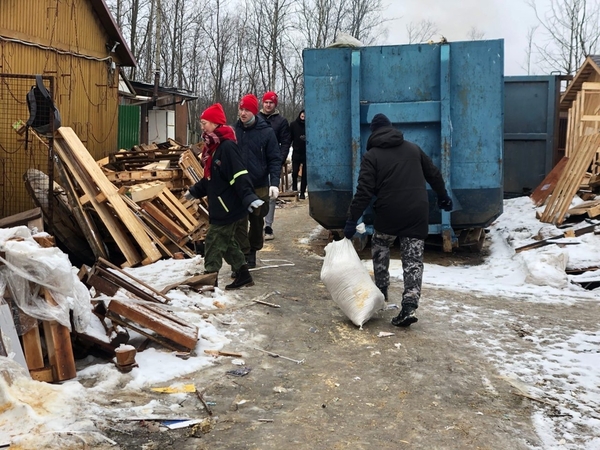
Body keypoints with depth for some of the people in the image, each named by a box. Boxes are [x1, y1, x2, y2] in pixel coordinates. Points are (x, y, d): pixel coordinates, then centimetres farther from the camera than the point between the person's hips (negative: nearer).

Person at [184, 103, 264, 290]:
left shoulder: (227, 146, -19)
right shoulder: (212, 147, 13)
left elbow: (239, 176, -27)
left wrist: (249, 198, -35)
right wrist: (195, 191, 26)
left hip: (228, 205, -10)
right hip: (219, 205, 10)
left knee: (214, 241, -4)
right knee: (226, 241, 15)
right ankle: (243, 275, 24)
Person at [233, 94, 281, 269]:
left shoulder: (266, 132, -6)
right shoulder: (233, 131, 1)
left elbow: (275, 160, -6)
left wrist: (274, 183, -18)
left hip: (260, 186, -1)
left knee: (257, 221, 14)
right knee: (240, 222, -6)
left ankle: (252, 252, 32)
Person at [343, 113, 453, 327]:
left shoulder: (371, 156, -1)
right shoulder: (413, 148, 13)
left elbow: (364, 191, -10)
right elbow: (434, 175, 21)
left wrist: (352, 219, -7)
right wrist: (443, 197, 36)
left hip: (388, 213, -3)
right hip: (417, 213, 3)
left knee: (380, 248, 25)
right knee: (413, 259, 3)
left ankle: (381, 290, 30)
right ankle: (409, 307, -7)